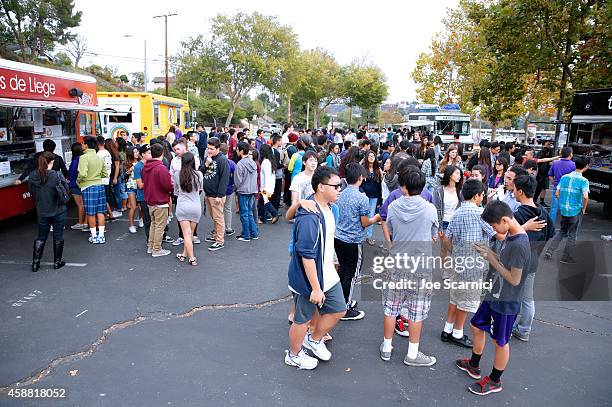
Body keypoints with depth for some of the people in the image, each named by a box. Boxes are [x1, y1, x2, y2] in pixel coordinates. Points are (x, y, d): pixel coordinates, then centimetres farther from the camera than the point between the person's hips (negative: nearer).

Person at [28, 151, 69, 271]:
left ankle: (35, 263, 18)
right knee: (58, 237, 10)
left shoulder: (32, 176, -6)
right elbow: (66, 190, -10)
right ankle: (57, 262, 18)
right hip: (58, 211, -3)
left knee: (41, 237, 16)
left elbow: (32, 192, 3)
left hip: (42, 212, 3)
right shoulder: (57, 175, -18)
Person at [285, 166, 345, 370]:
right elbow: (307, 256, -29)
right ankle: (294, 355, 37)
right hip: (309, 279, -9)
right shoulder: (309, 218, -30)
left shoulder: (327, 209, 2)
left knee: (338, 310, 18)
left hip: (328, 276, 9)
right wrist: (316, 288, -24)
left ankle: (314, 340, 41)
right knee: (303, 320, 12)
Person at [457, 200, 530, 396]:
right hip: (494, 295, 9)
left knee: (500, 342, 10)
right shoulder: (509, 235, 1)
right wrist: (489, 252, -5)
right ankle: (474, 365, 42)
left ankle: (494, 381, 31)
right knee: (477, 327, 21)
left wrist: (491, 258, -21)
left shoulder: (520, 244, -28)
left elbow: (514, 279, -25)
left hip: (506, 302, -9)